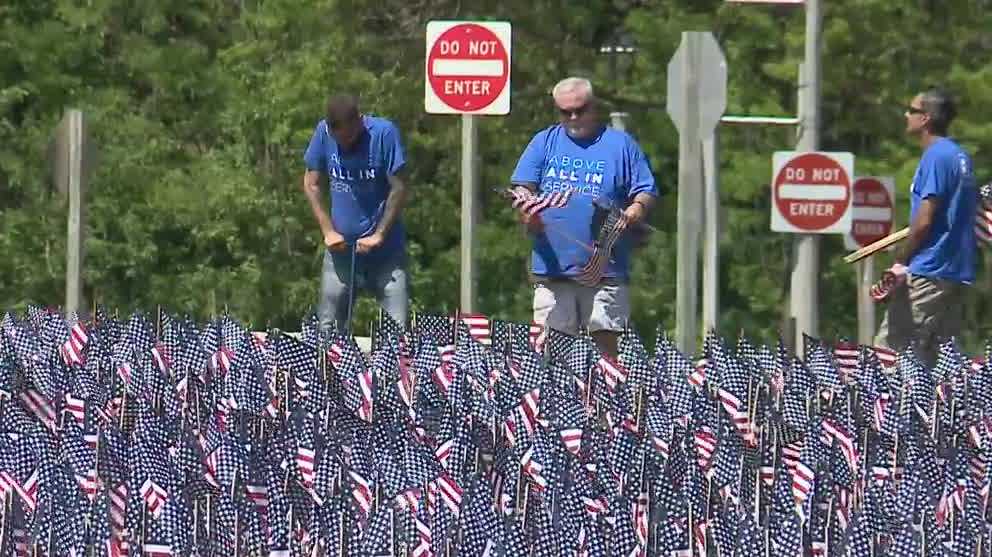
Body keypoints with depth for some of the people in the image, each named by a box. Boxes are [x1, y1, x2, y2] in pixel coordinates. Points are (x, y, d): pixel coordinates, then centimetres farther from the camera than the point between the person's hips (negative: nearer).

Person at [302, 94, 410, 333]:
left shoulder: (384, 133, -14)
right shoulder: (324, 132, -4)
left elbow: (399, 188, -11)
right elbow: (311, 184, 4)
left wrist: (379, 236, -12)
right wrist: (328, 231, -4)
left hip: (386, 250, -3)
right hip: (340, 246, 3)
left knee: (398, 329, -9)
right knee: (327, 329, 4)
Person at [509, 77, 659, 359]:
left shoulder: (621, 145, 10)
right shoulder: (544, 143, 16)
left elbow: (646, 194, 7)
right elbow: (522, 188, 7)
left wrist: (632, 214, -15)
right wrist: (527, 212, -15)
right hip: (551, 268, 2)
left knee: (606, 341, -6)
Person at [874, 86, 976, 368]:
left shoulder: (936, 157, -12)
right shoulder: (960, 157, 16)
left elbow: (924, 221, -16)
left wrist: (900, 262, -6)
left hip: (929, 273, -9)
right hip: (958, 275, 9)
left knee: (888, 349, -9)